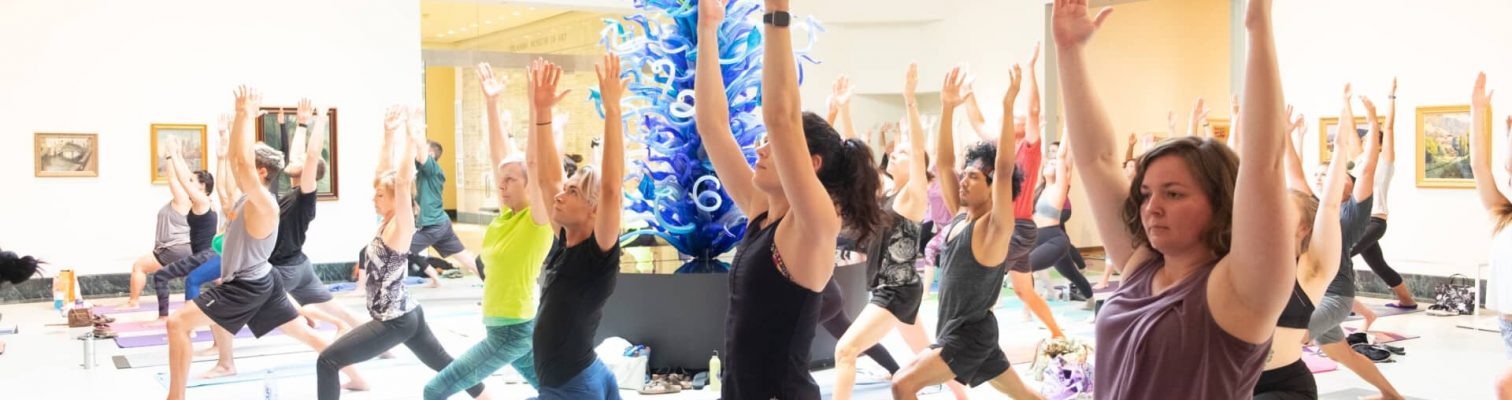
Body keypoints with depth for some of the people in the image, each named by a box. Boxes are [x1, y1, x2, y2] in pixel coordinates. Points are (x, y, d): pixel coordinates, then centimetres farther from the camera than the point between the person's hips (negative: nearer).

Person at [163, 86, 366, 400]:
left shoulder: (264, 205, -23)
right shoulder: (251, 197, 4)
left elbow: (243, 163, -35)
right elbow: (235, 157, 10)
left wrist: (247, 115, -31)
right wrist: (240, 116, 2)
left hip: (246, 287, -10)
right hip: (257, 282, 10)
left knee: (178, 323, -10)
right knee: (305, 334, 14)